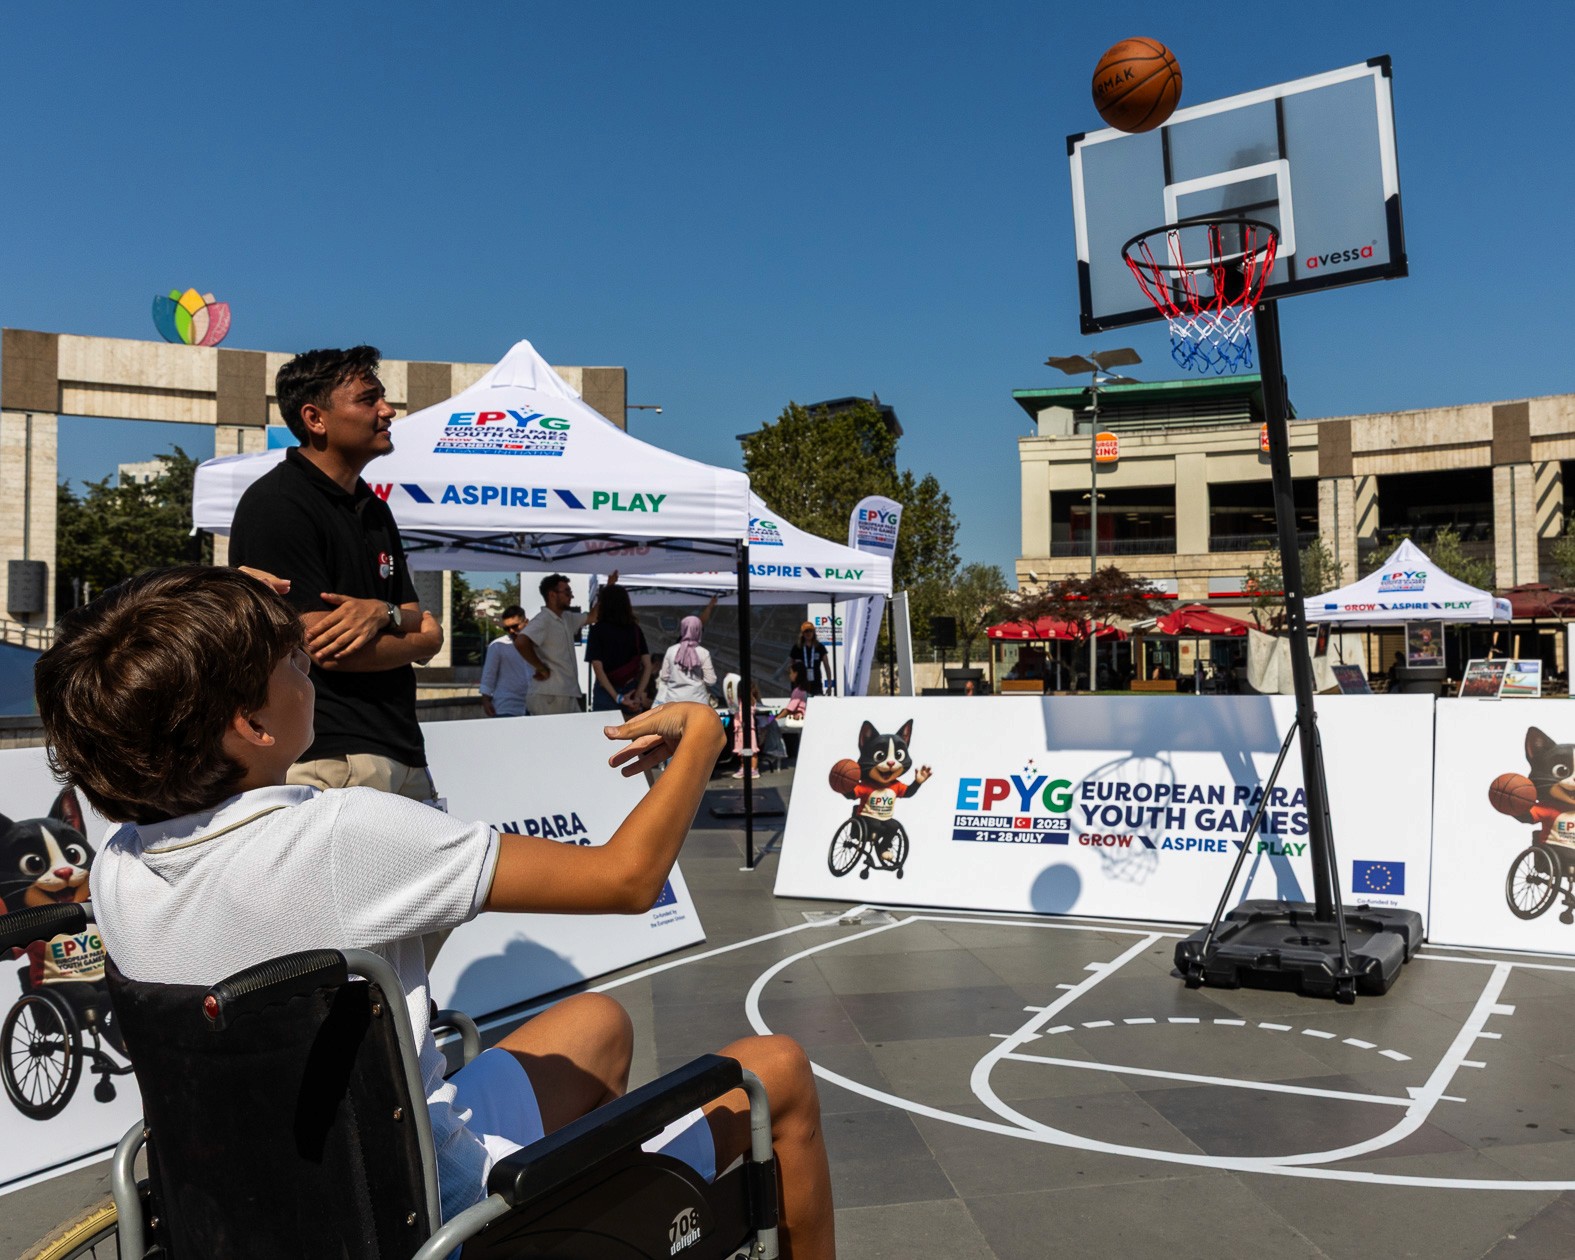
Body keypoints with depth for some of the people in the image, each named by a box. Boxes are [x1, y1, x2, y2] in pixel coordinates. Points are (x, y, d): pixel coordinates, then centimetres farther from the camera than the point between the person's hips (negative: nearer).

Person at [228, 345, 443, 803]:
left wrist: (383, 613, -10)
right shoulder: (276, 503, -8)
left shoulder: (372, 508, 16)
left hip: (403, 748, 8)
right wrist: (410, 628, 1)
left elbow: (429, 637, 13)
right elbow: (324, 648, -16)